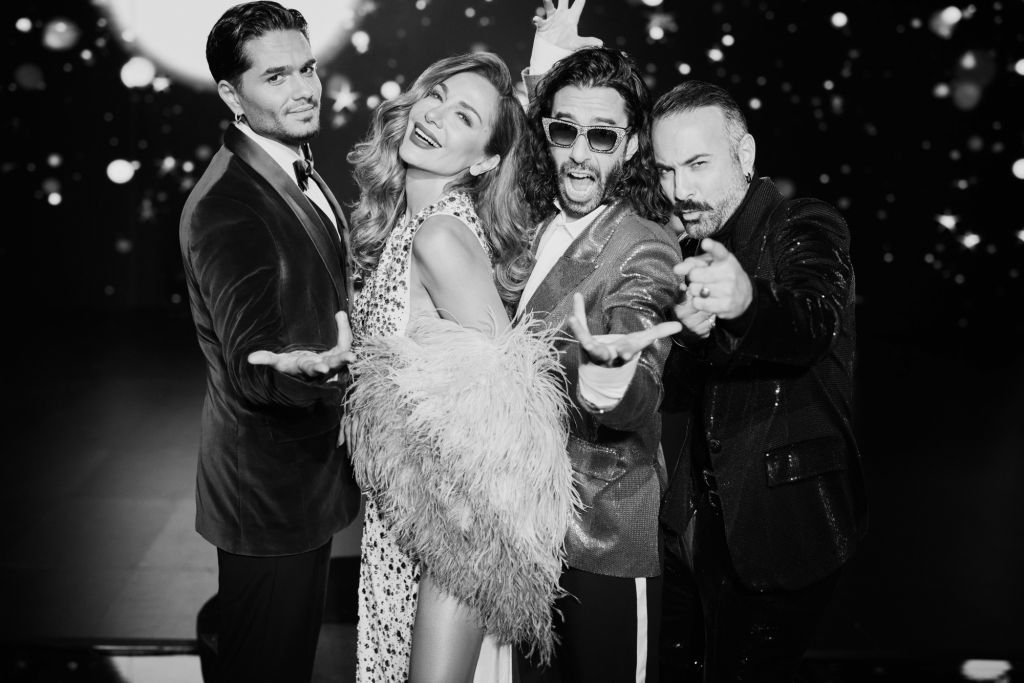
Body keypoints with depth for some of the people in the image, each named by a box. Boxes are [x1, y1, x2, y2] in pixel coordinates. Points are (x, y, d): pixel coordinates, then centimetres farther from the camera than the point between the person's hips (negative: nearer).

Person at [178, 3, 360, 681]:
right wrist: (323, 370, -52)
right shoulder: (224, 206, -24)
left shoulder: (300, 174, 7)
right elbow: (250, 362, -34)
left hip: (312, 472, 9)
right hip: (270, 491, -9)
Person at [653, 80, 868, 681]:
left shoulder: (807, 229, -9)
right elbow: (674, 395, 11)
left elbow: (813, 323, -32)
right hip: (702, 523, 6)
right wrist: (691, 335, -11)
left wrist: (746, 301, -54)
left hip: (783, 526, -6)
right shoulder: (694, 249, 10)